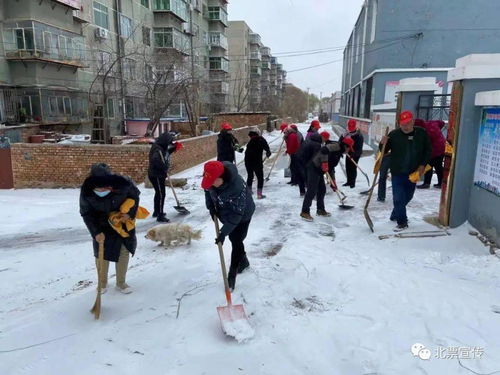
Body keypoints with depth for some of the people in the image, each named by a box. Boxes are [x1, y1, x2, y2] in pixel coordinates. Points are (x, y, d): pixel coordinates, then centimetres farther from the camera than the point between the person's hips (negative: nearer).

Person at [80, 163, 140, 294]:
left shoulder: (124, 184, -33)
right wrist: (96, 232, -20)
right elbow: (86, 213, -14)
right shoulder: (86, 191, -29)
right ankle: (102, 283, 31)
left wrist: (130, 213, -18)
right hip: (102, 227, 0)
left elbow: (135, 195, -10)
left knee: (124, 251, 8)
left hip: (123, 222, 0)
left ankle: (121, 283, 27)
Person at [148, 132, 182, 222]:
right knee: (161, 194, -6)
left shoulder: (162, 147, 7)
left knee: (159, 193, 22)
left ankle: (156, 212, 37)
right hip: (156, 176, -10)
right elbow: (156, 160, -41)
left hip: (159, 175, 10)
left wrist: (174, 148, 11)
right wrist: (165, 168, -31)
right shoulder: (158, 149, -24)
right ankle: (160, 216, 0)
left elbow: (166, 153, 26)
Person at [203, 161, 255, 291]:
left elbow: (237, 213, -36)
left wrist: (223, 232, -36)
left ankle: (232, 276, 9)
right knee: (233, 238, 19)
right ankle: (243, 261, 43)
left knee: (236, 242, -3)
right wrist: (210, 206, -8)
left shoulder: (237, 186, -42)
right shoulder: (211, 178, -23)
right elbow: (207, 190, 3)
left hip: (242, 215, -7)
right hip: (225, 213, 7)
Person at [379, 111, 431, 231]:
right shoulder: (394, 134, -9)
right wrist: (383, 144, -24)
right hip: (397, 172, -3)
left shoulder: (422, 133, -2)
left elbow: (428, 150, 8)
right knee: (398, 198, -7)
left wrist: (423, 164, -2)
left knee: (407, 197, 17)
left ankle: (395, 215, 38)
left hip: (413, 173, 3)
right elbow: (384, 151, -2)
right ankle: (402, 222, 6)